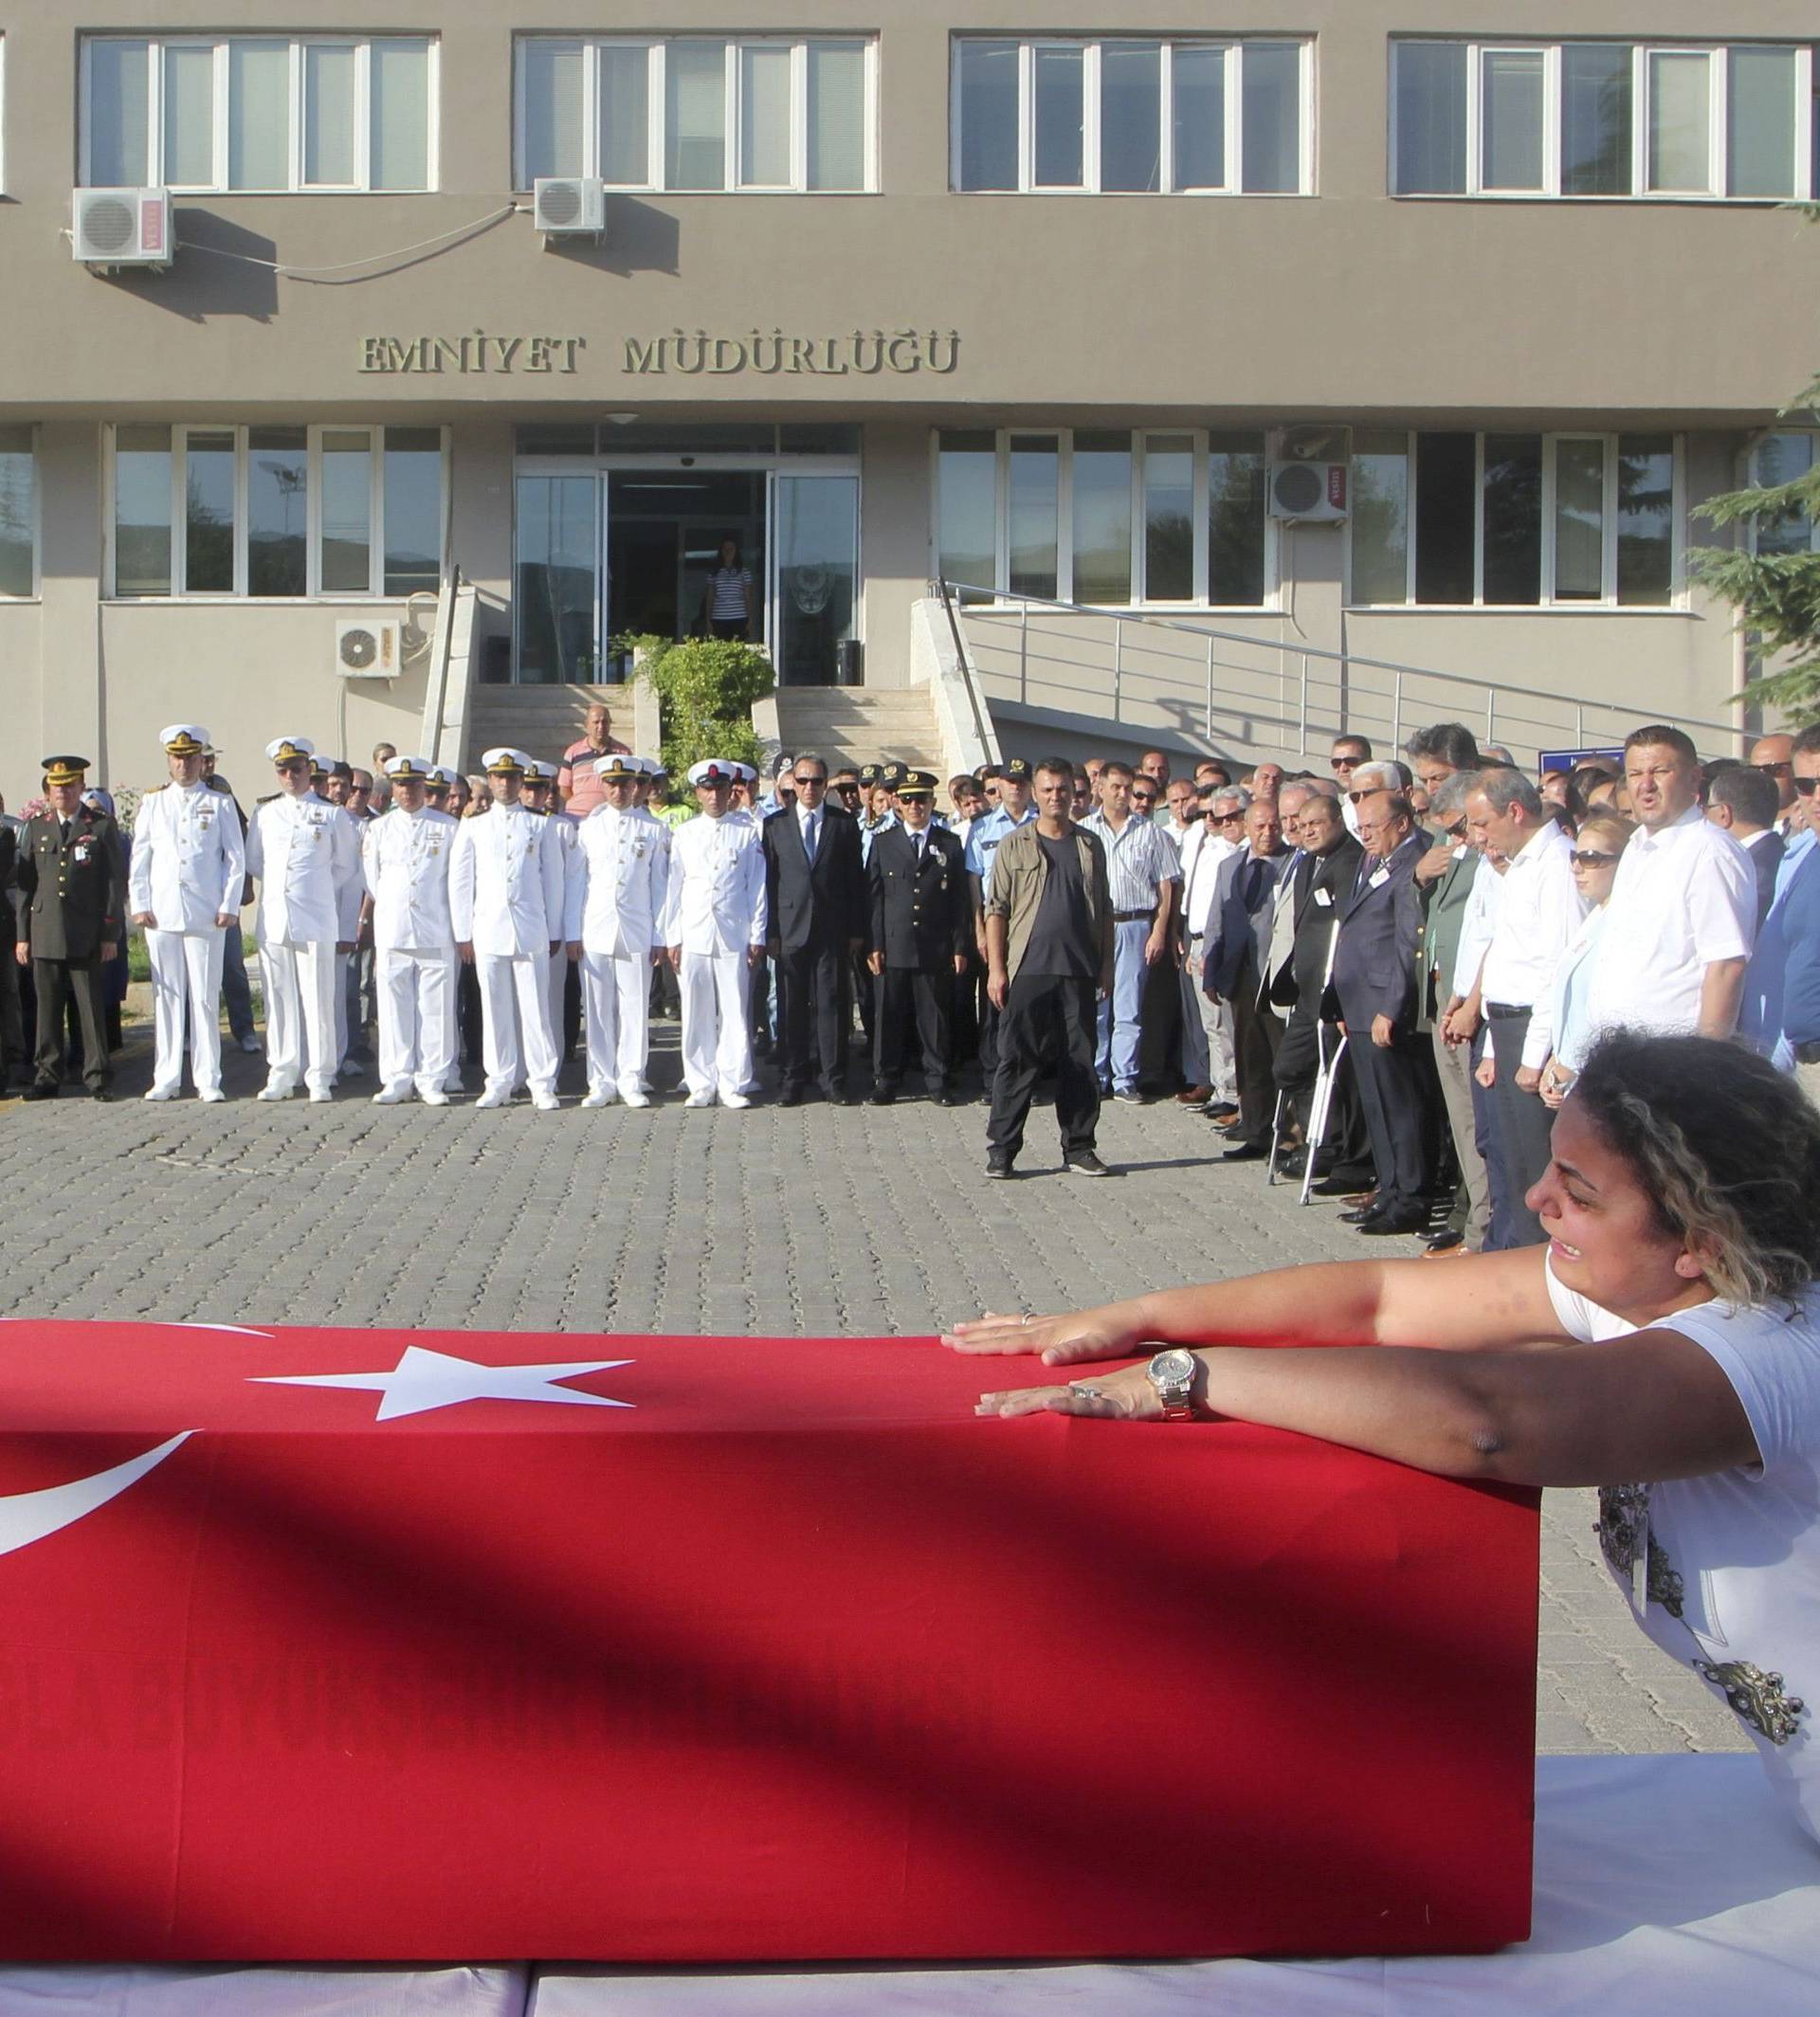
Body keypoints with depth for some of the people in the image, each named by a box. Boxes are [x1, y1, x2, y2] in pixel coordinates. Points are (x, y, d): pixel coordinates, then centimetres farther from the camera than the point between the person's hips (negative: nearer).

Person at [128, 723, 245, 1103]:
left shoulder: (218, 805, 7)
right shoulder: (152, 803, 12)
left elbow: (236, 859, 6)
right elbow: (139, 858, 12)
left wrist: (229, 907, -2)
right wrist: (139, 905, 3)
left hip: (206, 916, -2)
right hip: (161, 915, 2)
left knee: (206, 999, -1)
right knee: (166, 998, 4)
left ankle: (207, 1080, 4)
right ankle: (166, 1079, 10)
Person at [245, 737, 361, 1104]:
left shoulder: (332, 815, 7)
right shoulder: (264, 813, 14)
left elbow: (348, 874, 8)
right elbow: (253, 863, 22)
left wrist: (346, 931, 6)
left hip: (316, 922, -3)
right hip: (273, 920, 3)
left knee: (318, 1001, -4)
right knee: (279, 1001, 4)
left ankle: (319, 1078, 2)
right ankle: (281, 1076, 11)